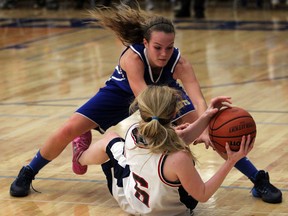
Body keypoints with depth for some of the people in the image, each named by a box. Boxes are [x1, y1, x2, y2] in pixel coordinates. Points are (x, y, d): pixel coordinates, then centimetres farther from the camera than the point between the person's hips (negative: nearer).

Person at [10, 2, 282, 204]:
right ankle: (27, 174, 11)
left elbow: (197, 99, -47)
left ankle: (259, 180, -5)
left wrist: (205, 129, -65)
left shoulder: (179, 62, -35)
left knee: (213, 129, -18)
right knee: (68, 130, -15)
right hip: (122, 94, -1)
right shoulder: (132, 56, -40)